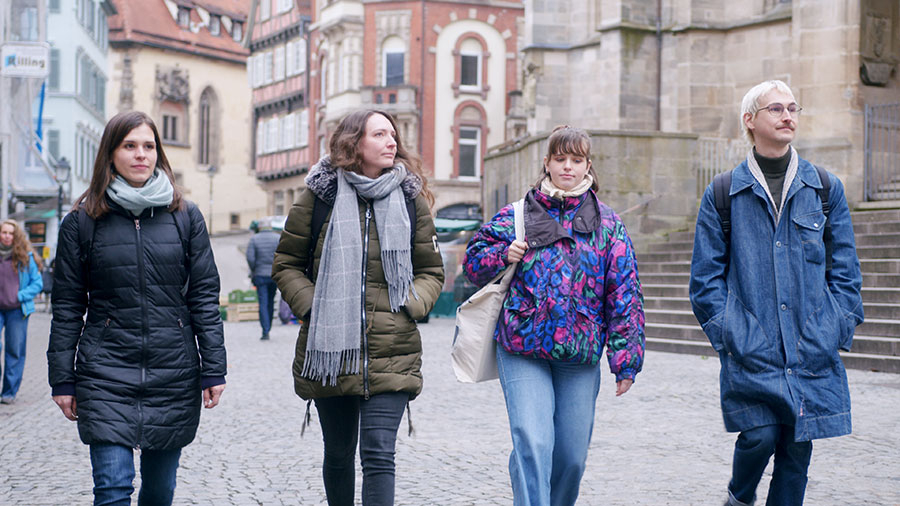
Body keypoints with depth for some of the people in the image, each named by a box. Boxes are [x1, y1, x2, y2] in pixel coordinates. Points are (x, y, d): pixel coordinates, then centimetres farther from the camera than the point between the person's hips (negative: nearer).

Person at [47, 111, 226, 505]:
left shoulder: (185, 217, 6)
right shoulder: (82, 221, 3)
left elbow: (204, 296, 5)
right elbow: (67, 306, 5)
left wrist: (213, 369, 0)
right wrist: (62, 379, 2)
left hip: (174, 373, 2)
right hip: (106, 375, -1)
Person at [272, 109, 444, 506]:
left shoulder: (411, 199, 6)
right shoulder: (319, 196, 2)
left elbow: (431, 270, 13)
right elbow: (286, 264, 8)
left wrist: (410, 305, -6)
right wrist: (311, 305, -8)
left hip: (392, 353, 0)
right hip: (330, 350, 0)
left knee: (379, 455, -10)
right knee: (338, 455, 14)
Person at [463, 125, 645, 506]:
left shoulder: (608, 225, 8)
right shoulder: (518, 215, 7)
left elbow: (624, 295, 5)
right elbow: (473, 261, 13)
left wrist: (626, 361, 0)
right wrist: (504, 256, -9)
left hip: (580, 358, 2)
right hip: (522, 349, -1)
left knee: (571, 454, 8)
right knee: (532, 444, -15)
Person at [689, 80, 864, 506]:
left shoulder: (826, 189, 9)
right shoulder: (722, 195, 4)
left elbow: (844, 270, 10)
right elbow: (706, 276, 4)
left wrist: (835, 331, 0)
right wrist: (730, 334, -6)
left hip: (812, 354, 2)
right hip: (750, 353, -2)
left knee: (797, 448, 4)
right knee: (759, 437, -9)